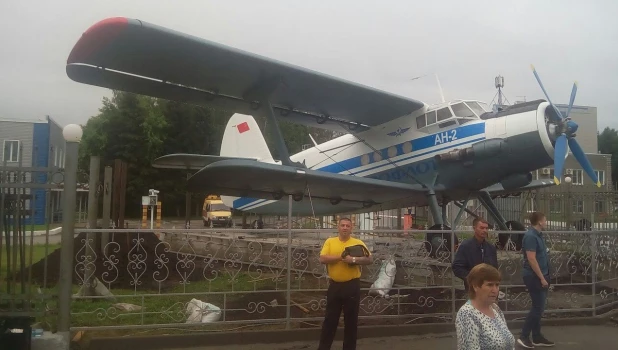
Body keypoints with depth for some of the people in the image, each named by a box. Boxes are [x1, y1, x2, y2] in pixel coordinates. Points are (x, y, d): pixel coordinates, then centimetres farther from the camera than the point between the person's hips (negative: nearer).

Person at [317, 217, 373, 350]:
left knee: (351, 319, 7)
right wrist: (341, 257, -16)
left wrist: (354, 259, -20)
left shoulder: (358, 243, 2)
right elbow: (322, 259, -9)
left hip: (352, 285, 0)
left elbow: (370, 259, -6)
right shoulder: (330, 241, 4)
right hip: (334, 285, 1)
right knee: (330, 318, 8)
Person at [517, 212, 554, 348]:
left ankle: (537, 338, 20)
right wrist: (542, 278, -20)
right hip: (534, 276, -10)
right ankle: (524, 336, 1)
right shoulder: (530, 236, -19)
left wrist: (544, 276, 18)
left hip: (540, 275, 10)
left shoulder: (538, 234, 11)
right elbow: (531, 259, -23)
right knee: (538, 307, -7)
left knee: (538, 307, 13)